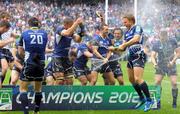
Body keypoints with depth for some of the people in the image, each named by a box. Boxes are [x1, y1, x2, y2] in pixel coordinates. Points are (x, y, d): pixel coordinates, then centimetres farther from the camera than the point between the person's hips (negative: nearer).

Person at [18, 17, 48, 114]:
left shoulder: (25, 34, 2)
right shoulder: (44, 33, 7)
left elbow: (20, 52, 7)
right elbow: (44, 49, 14)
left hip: (29, 63, -3)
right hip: (41, 64, 3)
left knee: (23, 88, 3)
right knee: (38, 89, 19)